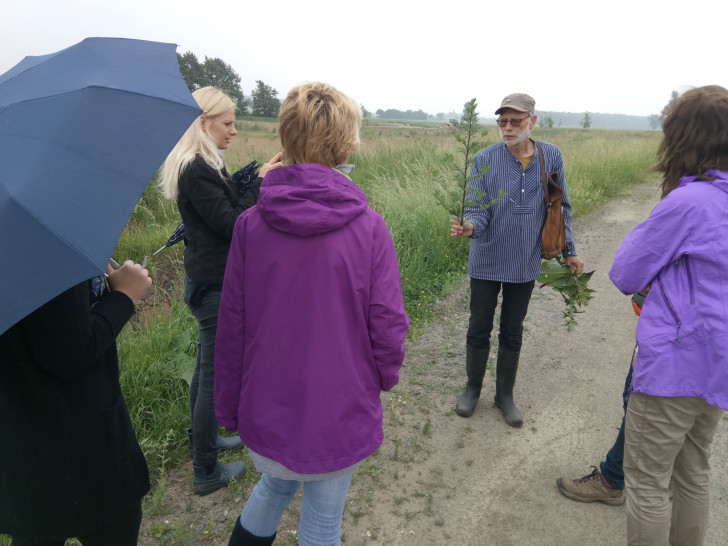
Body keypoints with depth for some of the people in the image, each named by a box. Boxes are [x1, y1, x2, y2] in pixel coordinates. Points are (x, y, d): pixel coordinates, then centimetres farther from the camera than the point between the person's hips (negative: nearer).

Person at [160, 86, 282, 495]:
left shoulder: (204, 164, 10)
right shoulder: (197, 170, -20)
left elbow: (228, 207, 10)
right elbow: (230, 224, -23)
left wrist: (258, 178, 1)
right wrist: (262, 184, -17)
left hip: (210, 280, 10)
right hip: (217, 285, -10)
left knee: (207, 368, 23)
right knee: (215, 374, 2)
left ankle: (205, 439, 43)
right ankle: (207, 471, 19)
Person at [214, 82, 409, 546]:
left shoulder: (252, 224, -12)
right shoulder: (368, 227, -17)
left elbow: (232, 325, -7)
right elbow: (388, 326, -15)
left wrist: (229, 409, 8)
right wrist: (385, 376, 8)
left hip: (266, 415, 2)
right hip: (340, 417, -2)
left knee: (274, 486, 32)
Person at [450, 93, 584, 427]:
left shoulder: (551, 157, -3)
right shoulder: (484, 160, -10)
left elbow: (561, 208, 7)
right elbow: (478, 209, -14)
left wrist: (569, 251, 8)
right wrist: (470, 226, -37)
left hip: (525, 263, 2)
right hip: (487, 262, -2)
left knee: (512, 333, 14)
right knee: (479, 330, 9)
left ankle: (505, 394, 32)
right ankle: (473, 388, 32)